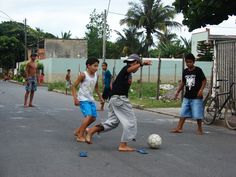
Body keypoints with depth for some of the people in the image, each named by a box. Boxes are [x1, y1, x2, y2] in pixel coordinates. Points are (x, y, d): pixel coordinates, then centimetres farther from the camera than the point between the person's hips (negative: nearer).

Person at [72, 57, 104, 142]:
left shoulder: (96, 75, 5)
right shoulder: (83, 75, -15)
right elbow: (74, 86, -11)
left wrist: (100, 97, 20)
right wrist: (75, 98, -20)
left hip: (91, 99, 8)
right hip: (83, 99, -8)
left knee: (93, 118, 9)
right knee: (89, 116, -22)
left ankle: (78, 131, 25)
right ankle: (80, 136, -14)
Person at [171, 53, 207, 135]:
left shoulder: (198, 70, -6)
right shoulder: (185, 71, 10)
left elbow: (204, 81, -6)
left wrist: (201, 89, -20)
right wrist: (178, 91, 16)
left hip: (196, 97, -5)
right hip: (187, 96, 5)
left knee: (197, 114, -3)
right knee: (183, 113, 4)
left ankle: (199, 129, 13)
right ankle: (179, 128, 7)